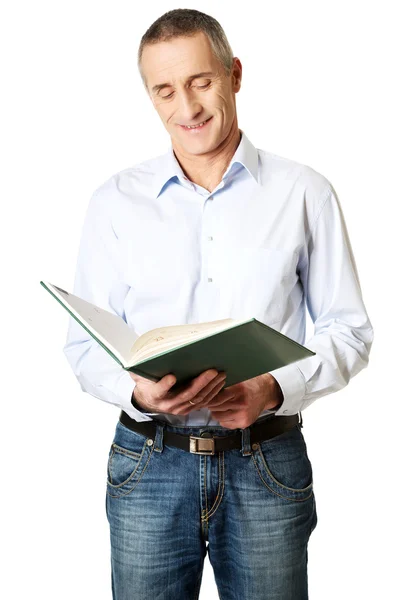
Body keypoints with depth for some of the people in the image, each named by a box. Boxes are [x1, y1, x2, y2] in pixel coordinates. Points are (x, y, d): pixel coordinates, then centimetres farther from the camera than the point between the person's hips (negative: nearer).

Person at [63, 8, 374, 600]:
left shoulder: (305, 193, 1)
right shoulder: (115, 201, 3)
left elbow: (349, 331, 3)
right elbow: (84, 345, 4)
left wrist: (274, 389, -14)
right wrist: (138, 391, -16)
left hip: (268, 466, 0)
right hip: (150, 462, 1)